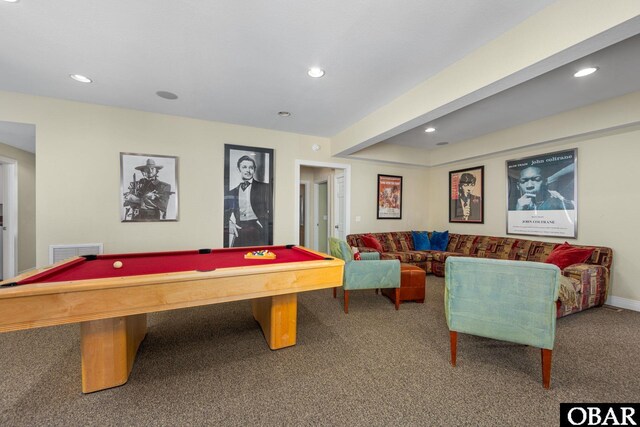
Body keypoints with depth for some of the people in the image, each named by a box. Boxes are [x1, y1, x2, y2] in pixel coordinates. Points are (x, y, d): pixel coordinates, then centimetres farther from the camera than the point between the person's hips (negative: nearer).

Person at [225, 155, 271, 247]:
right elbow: (228, 212, 18)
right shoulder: (232, 192, 14)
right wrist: (231, 223, 0)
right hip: (239, 236, 3)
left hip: (258, 235, -3)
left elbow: (270, 211, 2)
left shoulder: (265, 187, 4)